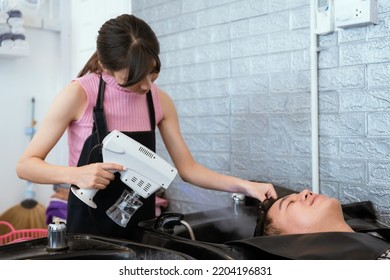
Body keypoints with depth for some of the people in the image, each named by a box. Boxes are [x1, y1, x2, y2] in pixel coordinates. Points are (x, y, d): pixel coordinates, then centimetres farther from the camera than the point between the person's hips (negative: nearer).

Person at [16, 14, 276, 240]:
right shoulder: (79, 94, -16)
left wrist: (243, 185, -14)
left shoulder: (160, 101, -4)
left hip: (142, 225, 4)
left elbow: (188, 168, -1)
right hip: (89, 226, -4)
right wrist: (75, 174, -31)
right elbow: (26, 165, -13)